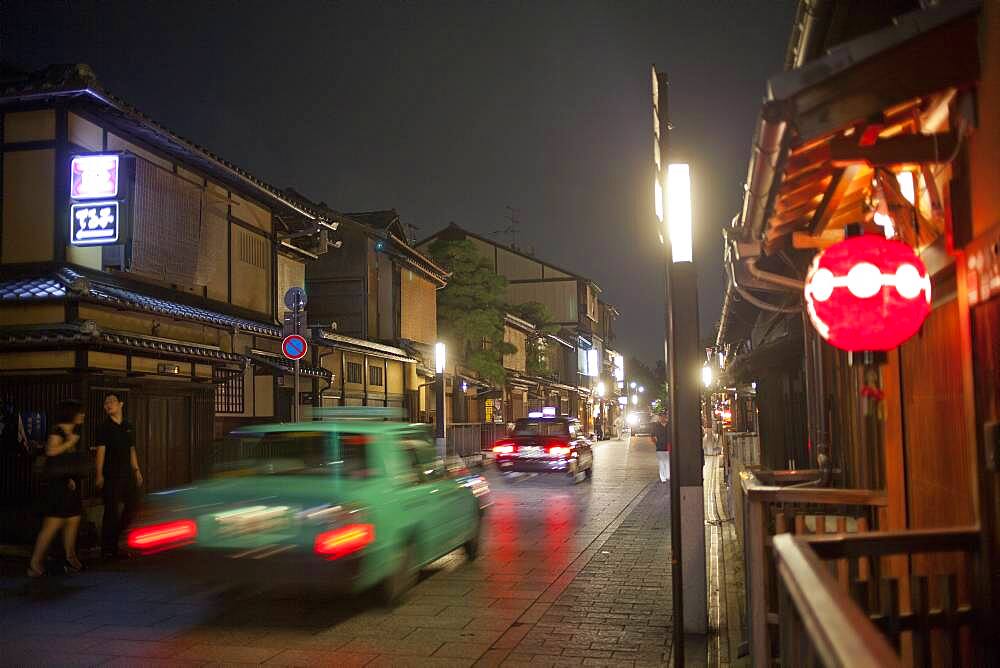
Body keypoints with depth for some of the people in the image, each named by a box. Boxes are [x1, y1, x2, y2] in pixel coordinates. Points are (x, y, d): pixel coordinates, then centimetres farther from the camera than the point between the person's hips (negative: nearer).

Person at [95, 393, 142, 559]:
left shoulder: (129, 426, 12)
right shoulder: (104, 427, -4)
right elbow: (101, 451, -9)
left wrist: (136, 470, 14)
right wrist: (99, 475, -16)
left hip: (127, 474, 6)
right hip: (110, 475, -6)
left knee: (132, 506, 10)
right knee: (111, 511, -4)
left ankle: (115, 540, 28)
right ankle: (107, 549, 4)